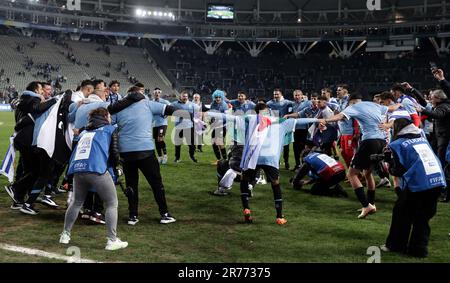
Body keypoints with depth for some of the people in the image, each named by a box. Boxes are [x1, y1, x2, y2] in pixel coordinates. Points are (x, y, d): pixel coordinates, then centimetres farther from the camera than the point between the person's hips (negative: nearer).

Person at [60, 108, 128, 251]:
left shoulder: (84, 132, 31)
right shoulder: (110, 129, 18)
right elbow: (114, 153, 9)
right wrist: (114, 166, 27)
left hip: (77, 169, 5)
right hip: (97, 169, -5)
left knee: (76, 202, 25)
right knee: (112, 204, 6)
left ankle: (65, 235, 29)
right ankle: (112, 241, 2)